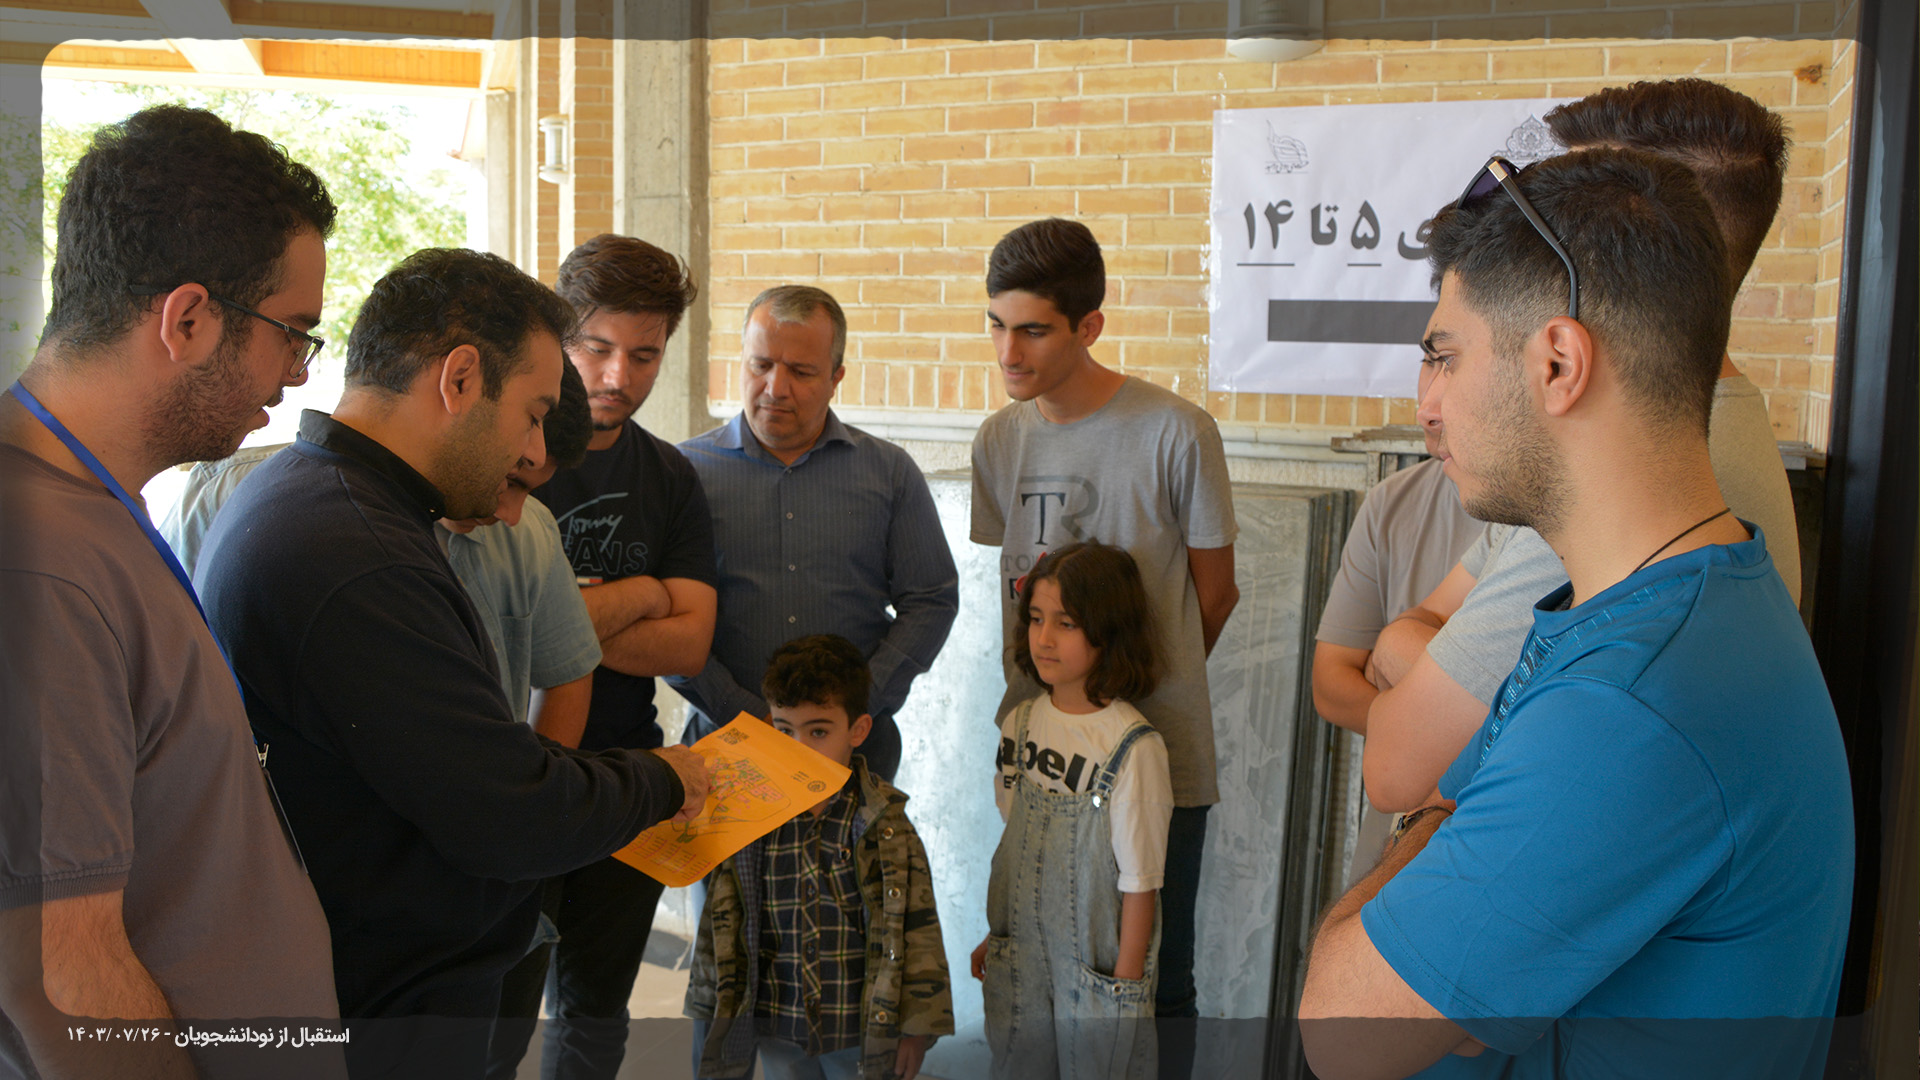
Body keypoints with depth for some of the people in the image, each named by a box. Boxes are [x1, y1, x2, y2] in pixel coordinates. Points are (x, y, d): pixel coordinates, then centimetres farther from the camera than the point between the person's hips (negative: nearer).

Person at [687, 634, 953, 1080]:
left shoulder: (884, 818, -8)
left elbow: (918, 925, -5)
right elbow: (718, 922, 7)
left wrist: (916, 1025, -6)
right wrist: (717, 1016, 9)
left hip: (864, 1028, -2)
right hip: (776, 1030, 2)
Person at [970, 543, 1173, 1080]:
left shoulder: (1134, 747, -20)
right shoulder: (1021, 723, -2)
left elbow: (1139, 883, -15)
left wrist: (1126, 985, -11)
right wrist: (995, 935, 13)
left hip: (1098, 965, -5)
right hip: (1018, 956, 5)